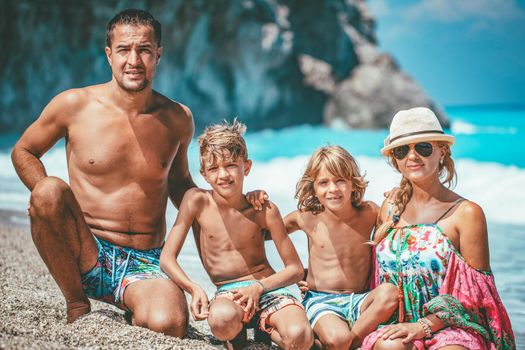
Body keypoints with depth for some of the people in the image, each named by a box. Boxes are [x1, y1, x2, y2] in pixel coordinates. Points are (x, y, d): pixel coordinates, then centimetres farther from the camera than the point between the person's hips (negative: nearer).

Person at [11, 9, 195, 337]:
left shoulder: (178, 119, 3)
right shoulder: (74, 105, -4)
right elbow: (23, 151, 11)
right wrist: (46, 194, -11)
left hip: (145, 264, 1)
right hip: (85, 257, 0)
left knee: (169, 325, -32)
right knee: (50, 190, -30)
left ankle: (138, 308, 8)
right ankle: (76, 304, -9)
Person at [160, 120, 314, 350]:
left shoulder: (265, 210, -4)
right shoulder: (197, 200, -5)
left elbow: (295, 269, 0)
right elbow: (167, 258, -5)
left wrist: (258, 287, -16)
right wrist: (194, 288, -22)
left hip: (268, 286, 1)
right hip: (228, 293, 0)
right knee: (222, 320, -39)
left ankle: (265, 328, 4)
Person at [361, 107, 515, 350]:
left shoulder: (466, 213, -4)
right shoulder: (390, 209, 9)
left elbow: (476, 290, -6)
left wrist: (424, 325, -15)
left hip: (453, 328, -3)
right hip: (395, 323, 3)